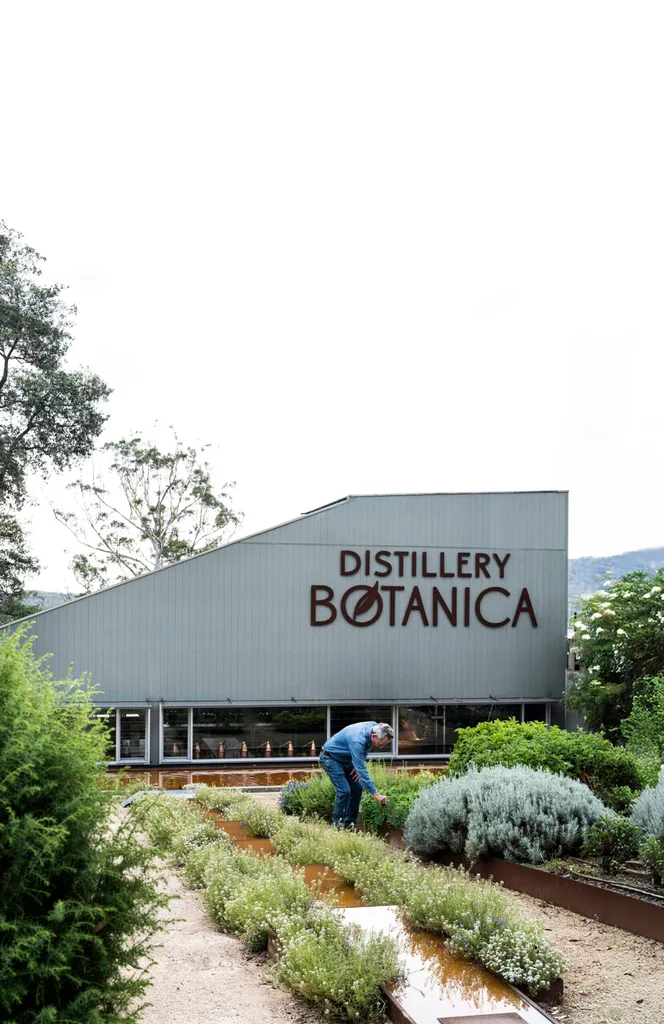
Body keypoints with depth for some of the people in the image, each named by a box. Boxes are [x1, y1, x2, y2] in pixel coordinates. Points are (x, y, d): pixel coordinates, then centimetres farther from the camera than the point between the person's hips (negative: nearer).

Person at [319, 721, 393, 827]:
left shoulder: (374, 727, -13)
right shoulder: (358, 740, -38)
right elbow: (361, 770, -38)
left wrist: (359, 766, -6)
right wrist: (375, 794, -39)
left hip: (345, 759, 8)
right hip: (330, 758, -8)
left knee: (357, 788, 1)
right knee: (344, 791, -18)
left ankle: (349, 824, 8)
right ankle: (337, 825, -6)